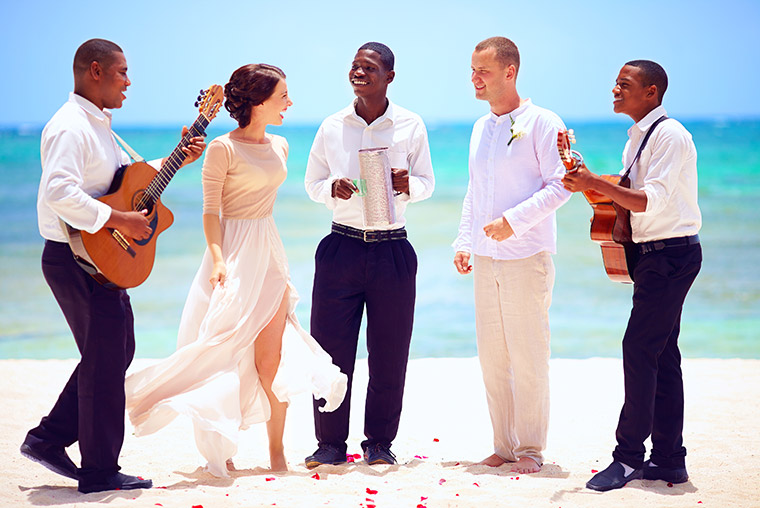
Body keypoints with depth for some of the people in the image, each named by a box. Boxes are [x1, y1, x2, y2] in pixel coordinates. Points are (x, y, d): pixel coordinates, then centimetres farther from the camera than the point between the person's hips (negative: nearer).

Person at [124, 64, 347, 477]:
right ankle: (218, 449, 8)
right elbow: (210, 211, -9)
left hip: (269, 253, 6)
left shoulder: (279, 146, 12)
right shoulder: (223, 149, -8)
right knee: (225, 352, -2)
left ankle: (277, 450, 7)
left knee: (271, 355, 0)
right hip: (234, 255, -6)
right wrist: (217, 259, -21)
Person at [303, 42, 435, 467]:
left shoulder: (410, 126, 4)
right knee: (331, 348, -1)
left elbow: (427, 183, 9)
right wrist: (333, 188, -9)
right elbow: (312, 184, 13)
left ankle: (380, 442, 17)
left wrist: (407, 185, -13)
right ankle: (331, 443, 11)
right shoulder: (332, 127, 7)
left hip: (392, 250, -1)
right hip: (342, 247, 1)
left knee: (389, 354, 2)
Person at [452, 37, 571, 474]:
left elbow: (559, 185, -11)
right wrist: (464, 242, 13)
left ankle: (530, 449, 6)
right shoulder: (481, 129, 16)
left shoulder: (542, 123, -5)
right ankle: (504, 446, 15)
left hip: (527, 257, -6)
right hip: (486, 259, 7)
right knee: (492, 356, 7)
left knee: (528, 356, -3)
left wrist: (514, 221, -19)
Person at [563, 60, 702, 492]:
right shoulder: (637, 139, 16)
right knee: (662, 356, 9)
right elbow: (628, 200, 18)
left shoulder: (670, 135, -14)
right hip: (655, 255, 10)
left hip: (671, 254, -10)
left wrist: (596, 182, -24)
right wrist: (590, 186, 2)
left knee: (639, 349, -11)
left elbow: (650, 201, -22)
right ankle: (669, 460, 13)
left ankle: (629, 456, -6)